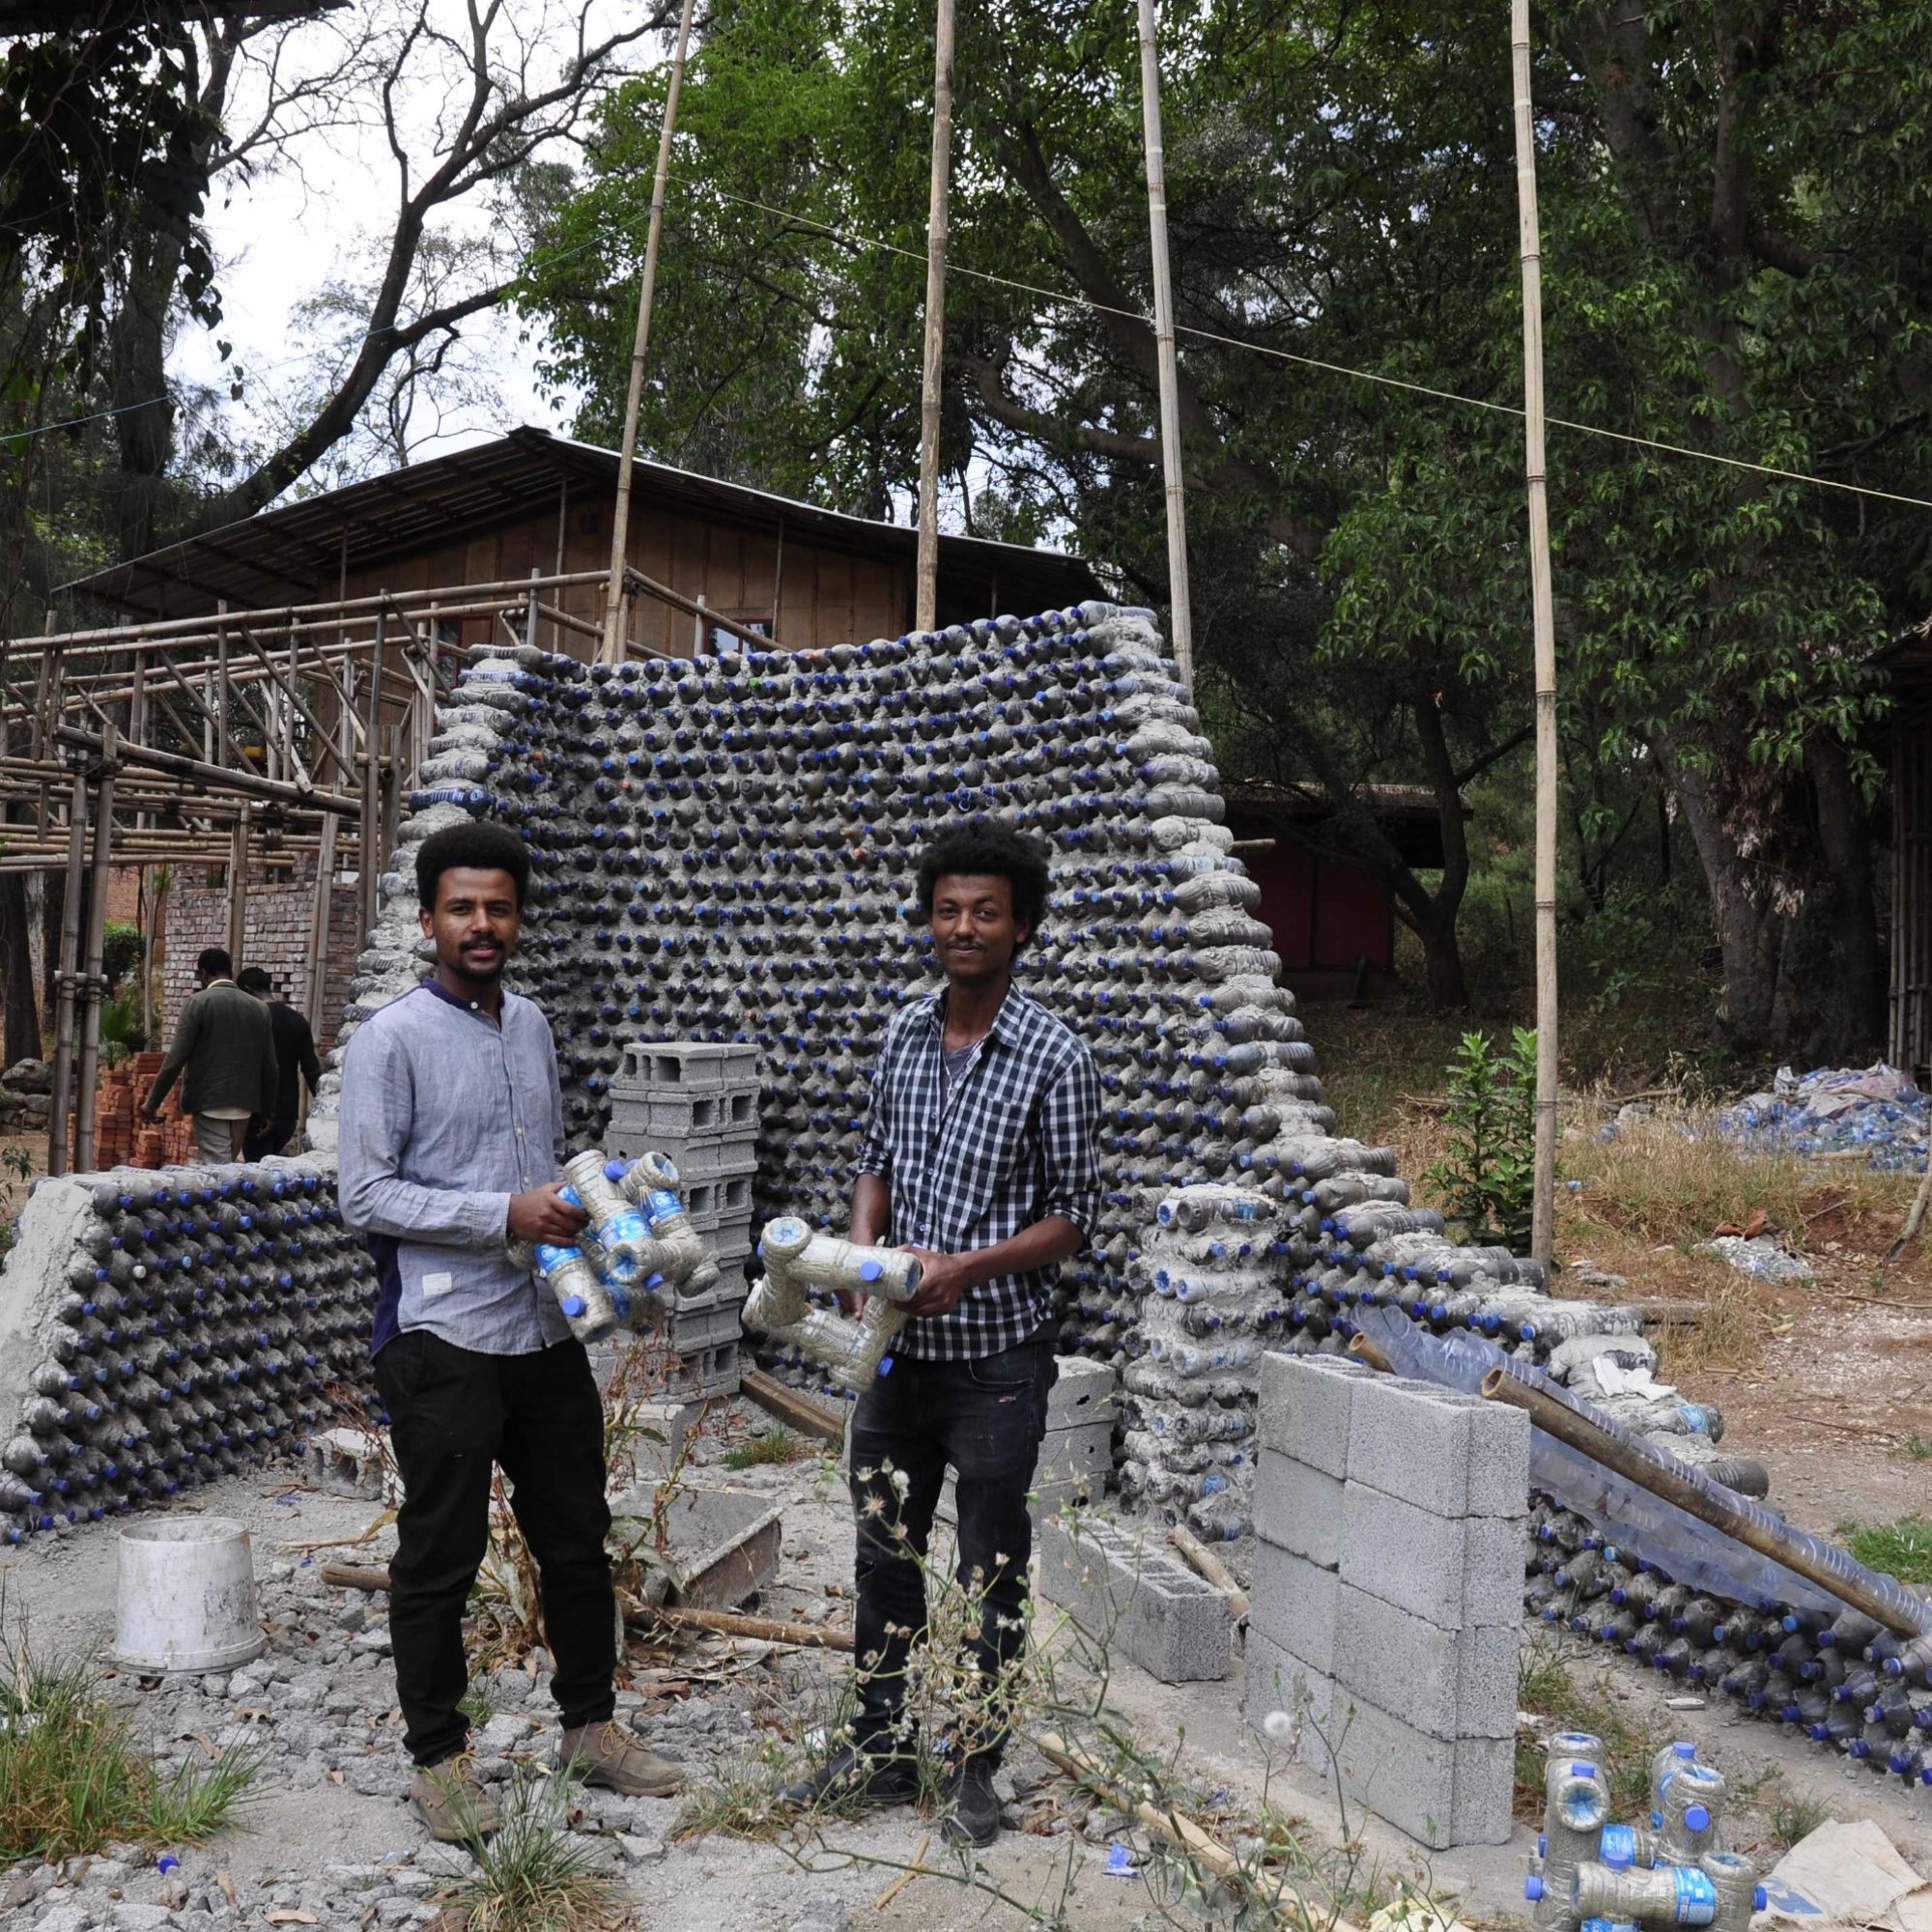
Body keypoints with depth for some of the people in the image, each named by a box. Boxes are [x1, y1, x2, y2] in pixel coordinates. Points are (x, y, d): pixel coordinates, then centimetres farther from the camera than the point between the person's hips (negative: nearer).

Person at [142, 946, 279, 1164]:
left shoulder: (198, 1002, -6)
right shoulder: (257, 1008, 7)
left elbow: (176, 1058, -11)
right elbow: (270, 1067, 8)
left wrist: (153, 1101, -4)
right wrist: (267, 1112, 16)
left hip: (210, 1103, -5)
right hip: (244, 1106, 5)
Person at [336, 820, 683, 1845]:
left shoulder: (532, 1025, 12)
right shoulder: (391, 1039, -9)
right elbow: (365, 1195, -14)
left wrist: (583, 1210, 3)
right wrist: (506, 1214, -19)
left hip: (547, 1328, 7)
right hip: (444, 1338, -6)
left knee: (578, 1539, 15)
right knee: (439, 1559, 5)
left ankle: (590, 1724, 30)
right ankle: (439, 1757, 21)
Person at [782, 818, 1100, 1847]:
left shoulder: (1055, 1058, -12)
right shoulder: (902, 1036, 4)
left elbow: (1074, 1215, -9)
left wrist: (968, 1267, -22)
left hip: (997, 1357, -5)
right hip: (898, 1348, 5)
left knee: (993, 1574, 9)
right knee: (884, 1555, 16)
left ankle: (977, 1771, 25)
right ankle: (881, 1752, 31)